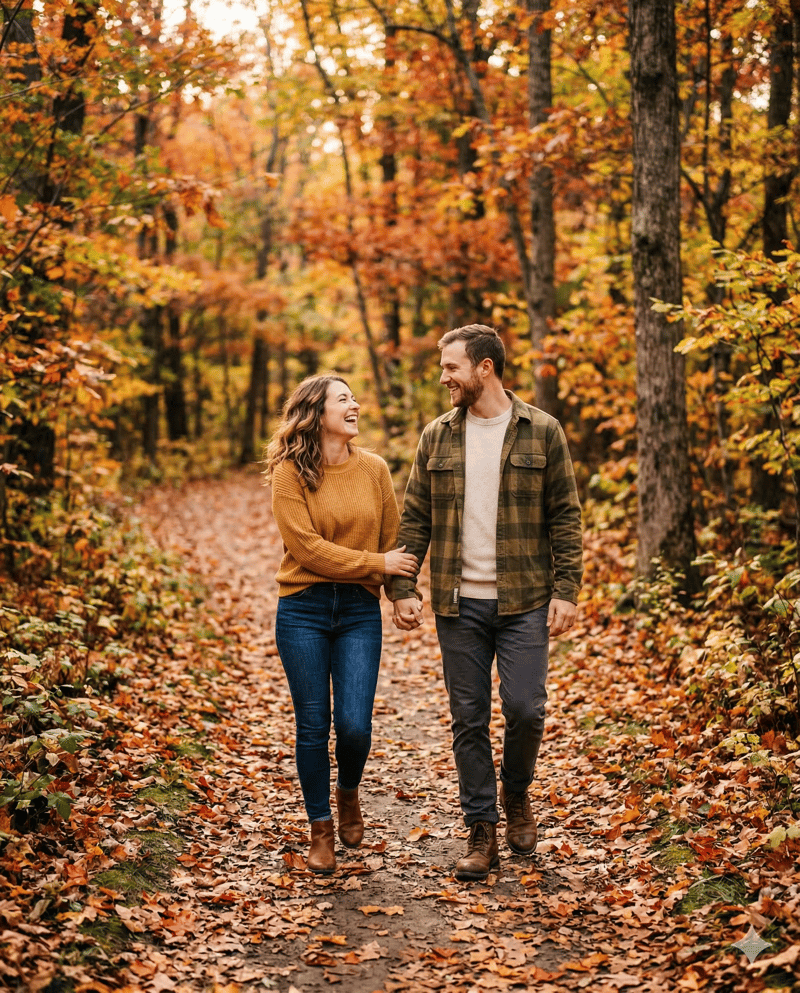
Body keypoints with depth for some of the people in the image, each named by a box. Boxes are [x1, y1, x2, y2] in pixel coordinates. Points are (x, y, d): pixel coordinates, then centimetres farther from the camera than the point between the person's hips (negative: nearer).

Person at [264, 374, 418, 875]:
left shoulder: (374, 468, 5)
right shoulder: (290, 473, -6)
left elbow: (393, 538, 11)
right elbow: (307, 547, -12)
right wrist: (377, 564, -12)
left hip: (361, 611, 2)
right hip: (303, 610, -2)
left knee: (355, 725, -5)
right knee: (314, 726, 3)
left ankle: (349, 794, 28)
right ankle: (322, 829, 21)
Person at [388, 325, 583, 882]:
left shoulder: (542, 433, 0)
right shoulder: (437, 438, 7)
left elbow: (565, 517, 0)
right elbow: (415, 519, 8)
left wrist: (566, 591, -7)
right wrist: (402, 588, -2)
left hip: (524, 601, -2)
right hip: (458, 604, 2)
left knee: (526, 709, -5)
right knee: (469, 719, 5)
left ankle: (516, 795, 25)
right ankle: (482, 832, 17)